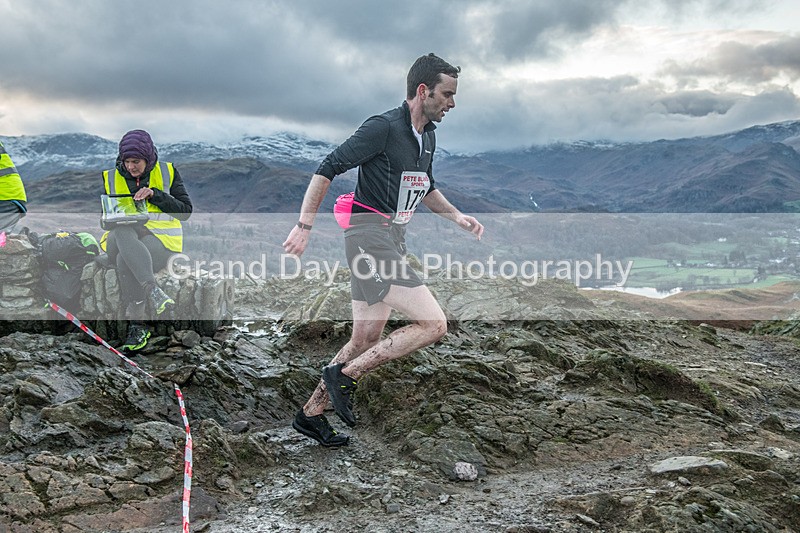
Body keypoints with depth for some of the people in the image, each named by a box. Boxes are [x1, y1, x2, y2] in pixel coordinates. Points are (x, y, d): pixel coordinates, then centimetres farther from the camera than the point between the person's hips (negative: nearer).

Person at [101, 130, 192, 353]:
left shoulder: (167, 173, 8)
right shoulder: (111, 177, 15)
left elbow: (185, 211, 1)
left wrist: (155, 195, -12)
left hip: (160, 237, -2)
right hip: (122, 239, 2)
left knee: (125, 262, -34)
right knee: (122, 232, -37)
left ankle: (137, 325, -28)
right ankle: (153, 290, -48)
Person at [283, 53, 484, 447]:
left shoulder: (427, 136, 15)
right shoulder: (384, 127, -13)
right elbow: (327, 169, -13)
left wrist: (456, 216, 15)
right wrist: (304, 226, -16)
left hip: (393, 240, 9)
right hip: (370, 236, -9)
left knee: (365, 341, 12)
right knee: (433, 323, -15)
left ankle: (311, 414, 24)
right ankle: (345, 375, -5)